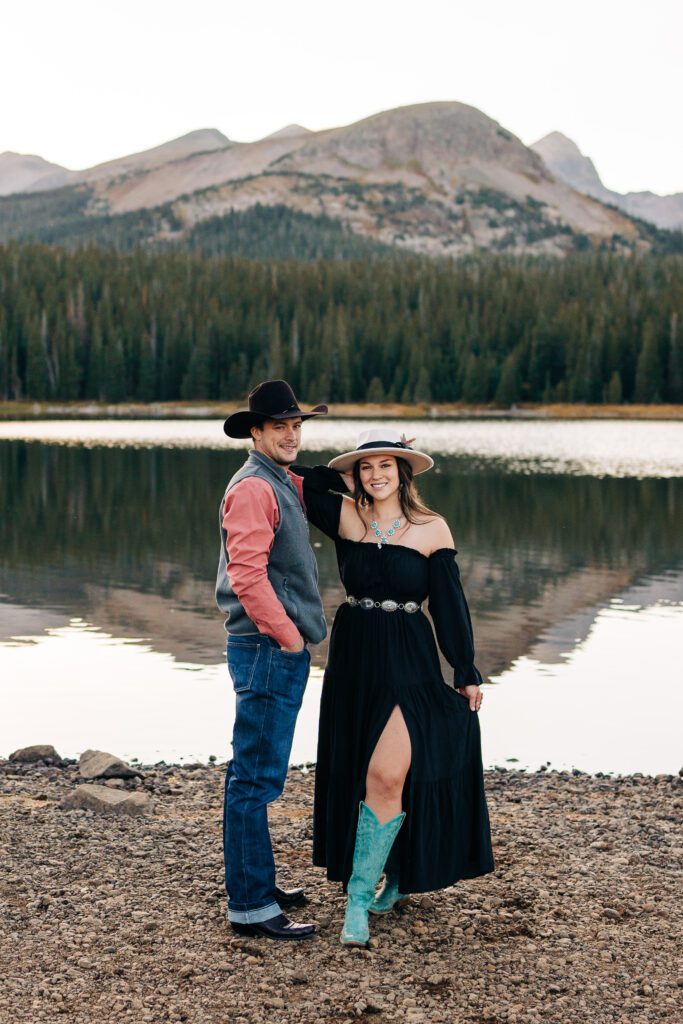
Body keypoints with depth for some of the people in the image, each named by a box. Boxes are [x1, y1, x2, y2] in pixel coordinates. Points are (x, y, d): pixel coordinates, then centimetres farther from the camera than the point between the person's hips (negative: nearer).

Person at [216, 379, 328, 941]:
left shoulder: (285, 485, 16)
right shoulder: (253, 488, -14)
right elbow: (246, 574, -23)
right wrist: (287, 634, -17)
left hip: (283, 649, 10)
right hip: (267, 648, -10)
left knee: (256, 774, 17)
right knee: (256, 776, -6)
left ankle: (257, 882, 28)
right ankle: (251, 905, -1)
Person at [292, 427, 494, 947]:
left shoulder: (432, 529, -3)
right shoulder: (345, 515, 0)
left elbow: (450, 603, 0)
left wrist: (467, 671, 1)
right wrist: (341, 480, 6)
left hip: (409, 663, -3)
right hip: (355, 660, 4)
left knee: (387, 775, -14)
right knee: (357, 774, 12)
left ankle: (358, 901, -7)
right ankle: (399, 878, 31)